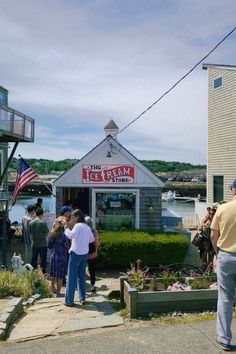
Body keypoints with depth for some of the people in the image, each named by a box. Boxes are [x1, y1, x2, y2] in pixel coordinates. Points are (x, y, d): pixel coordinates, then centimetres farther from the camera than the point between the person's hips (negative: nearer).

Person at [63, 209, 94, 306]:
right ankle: (82, 298, 18)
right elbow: (92, 239, 14)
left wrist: (66, 227, -16)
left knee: (71, 277, -1)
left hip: (76, 253, -7)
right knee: (81, 276, 15)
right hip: (84, 254, 7)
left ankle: (69, 300, 2)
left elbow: (70, 235, -27)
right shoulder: (86, 227, 10)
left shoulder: (78, 226, -13)